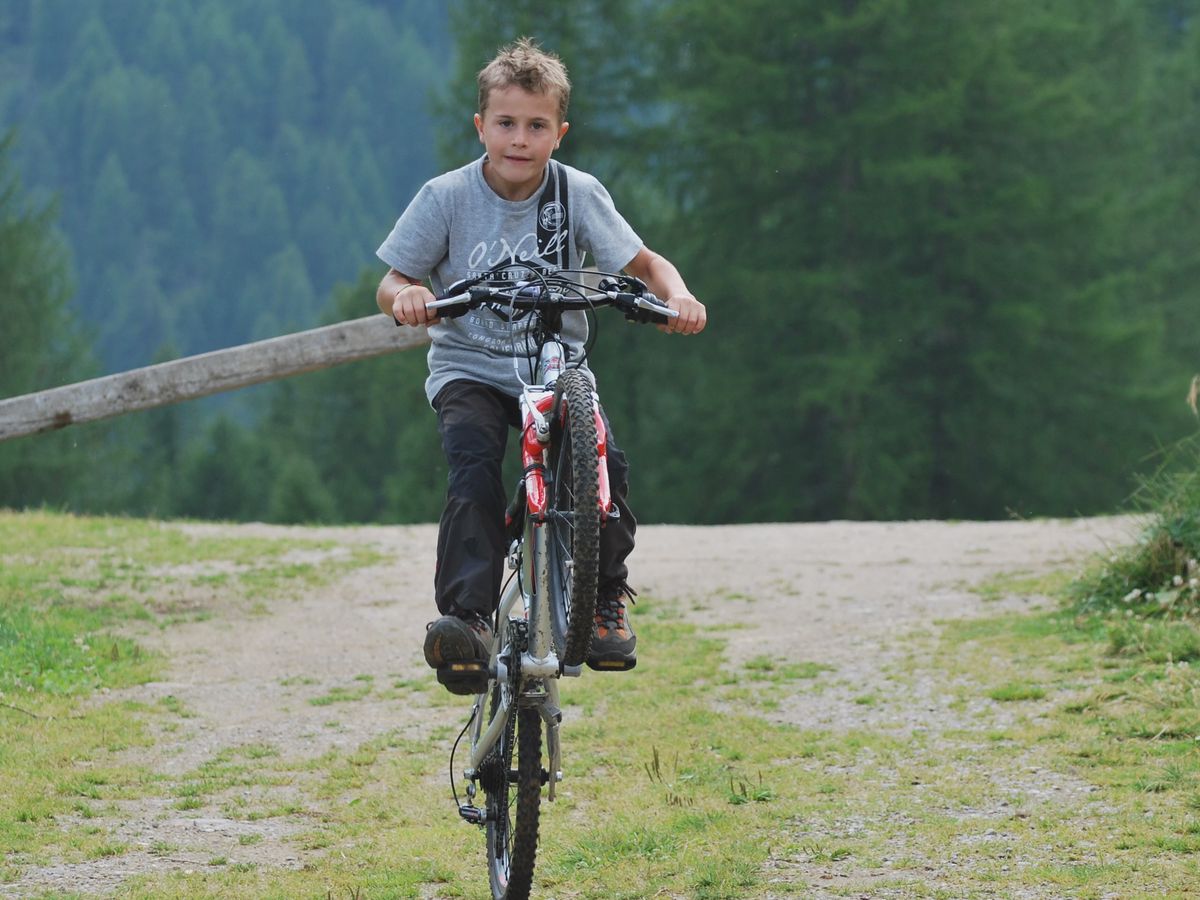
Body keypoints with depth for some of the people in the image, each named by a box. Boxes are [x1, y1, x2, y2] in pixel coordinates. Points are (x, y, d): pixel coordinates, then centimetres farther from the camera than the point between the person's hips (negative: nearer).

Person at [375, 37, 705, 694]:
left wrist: (676, 296, -25)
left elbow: (643, 263, -2)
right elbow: (390, 283, -5)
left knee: (603, 462, -23)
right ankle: (466, 615, -35)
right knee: (473, 467, -31)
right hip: (469, 368, -1)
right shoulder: (446, 198, -8)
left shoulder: (578, 194, -5)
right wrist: (405, 295, -29)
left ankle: (606, 599, 1)